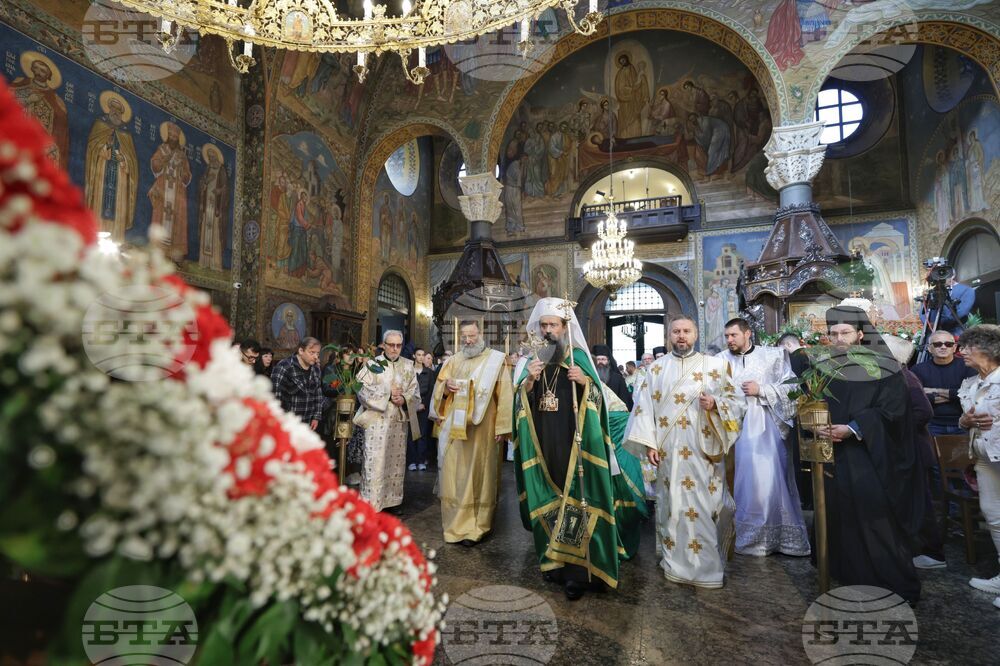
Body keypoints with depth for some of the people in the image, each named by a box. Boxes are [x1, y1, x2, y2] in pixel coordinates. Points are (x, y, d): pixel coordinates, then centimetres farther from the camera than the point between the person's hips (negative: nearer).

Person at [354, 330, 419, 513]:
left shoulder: (408, 366, 9)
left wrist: (404, 399, -12)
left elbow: (414, 391, 8)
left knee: (396, 461, 10)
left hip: (399, 421, 4)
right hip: (376, 420, -4)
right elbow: (363, 390, -8)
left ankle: (392, 500, 21)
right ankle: (371, 504, 3)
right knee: (375, 462, -5)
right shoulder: (373, 364, -1)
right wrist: (388, 394, -13)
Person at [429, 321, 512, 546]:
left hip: (482, 428, -4)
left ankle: (476, 527, 12)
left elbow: (504, 394, -6)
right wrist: (445, 386, -9)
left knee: (478, 474, 3)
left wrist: (502, 427, -12)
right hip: (454, 427, 4)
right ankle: (456, 523, 18)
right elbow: (438, 387, 15)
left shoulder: (496, 360, -1)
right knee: (454, 474, 6)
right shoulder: (454, 361, 13)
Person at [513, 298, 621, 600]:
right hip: (543, 440, 4)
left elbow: (597, 397, -1)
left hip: (572, 439, -3)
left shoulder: (578, 355, 1)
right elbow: (520, 400, 5)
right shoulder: (532, 359, 10)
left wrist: (584, 381, -21)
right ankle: (553, 559, 22)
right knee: (547, 496, 9)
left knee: (574, 496, -4)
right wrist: (529, 380, -15)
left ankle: (576, 567, 4)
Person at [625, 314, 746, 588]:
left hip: (703, 450, -1)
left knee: (704, 505, 1)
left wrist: (716, 404, -14)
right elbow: (644, 407, 3)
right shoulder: (657, 368, 7)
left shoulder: (714, 365, 5)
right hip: (668, 450, 1)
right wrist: (648, 443, -5)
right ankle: (675, 561, 19)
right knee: (672, 503, 6)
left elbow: (737, 398, 7)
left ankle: (707, 564, 18)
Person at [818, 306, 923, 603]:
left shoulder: (882, 368, -3)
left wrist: (853, 429, -20)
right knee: (844, 520, 7)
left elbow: (892, 409, -11)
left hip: (873, 460, -4)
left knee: (877, 520, -3)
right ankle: (852, 582, 20)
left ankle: (896, 587, 13)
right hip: (837, 459, 4)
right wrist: (818, 427, -7)